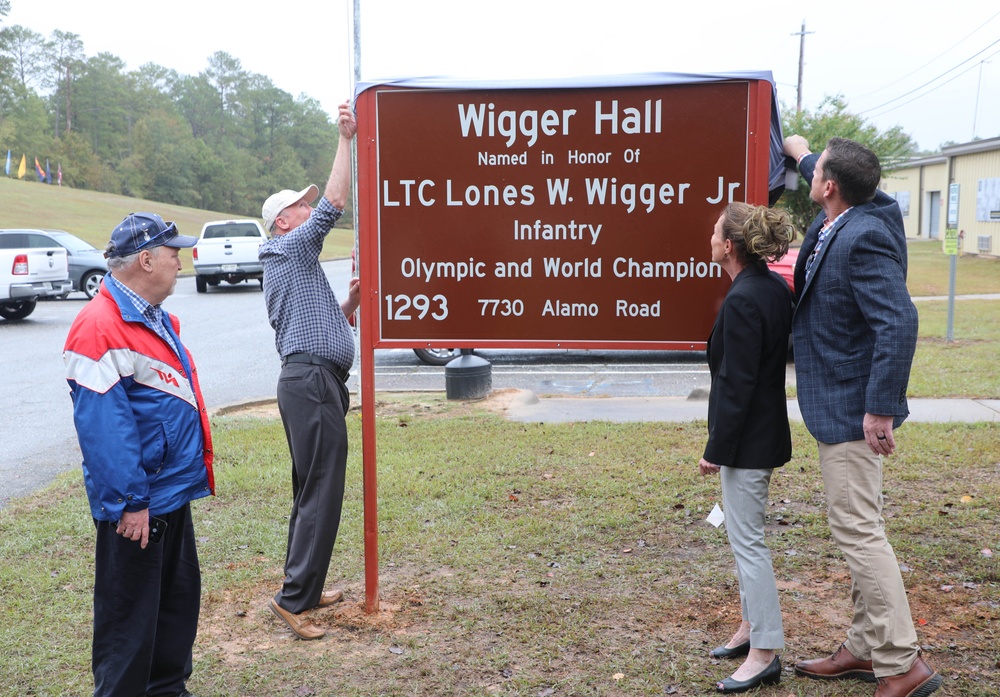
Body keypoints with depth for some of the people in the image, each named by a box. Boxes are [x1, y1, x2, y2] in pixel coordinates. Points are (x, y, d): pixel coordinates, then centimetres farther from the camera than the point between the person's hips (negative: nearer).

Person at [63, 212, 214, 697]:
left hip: (173, 493, 10)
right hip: (138, 507, -10)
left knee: (179, 600, 20)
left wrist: (196, 470, 20)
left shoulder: (157, 318, 12)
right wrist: (129, 502, -22)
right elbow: (102, 427, -23)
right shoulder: (100, 325, -19)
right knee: (131, 617, 4)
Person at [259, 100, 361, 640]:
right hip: (313, 380, -11)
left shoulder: (295, 266, 27)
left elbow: (321, 327, 28)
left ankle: (304, 588, 22)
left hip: (308, 382, 11)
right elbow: (335, 202, -13)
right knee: (320, 492, -10)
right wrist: (346, 139, -8)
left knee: (312, 491, 14)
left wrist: (350, 303, 13)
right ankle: (293, 597, -7)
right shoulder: (290, 249, -3)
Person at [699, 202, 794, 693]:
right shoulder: (776, 288, 6)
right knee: (745, 535, 20)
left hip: (747, 440, -10)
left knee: (746, 541, 0)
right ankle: (752, 626, 32)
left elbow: (736, 386, -21)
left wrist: (716, 450, -15)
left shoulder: (741, 302, -22)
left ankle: (765, 652, 10)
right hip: (767, 433, 10)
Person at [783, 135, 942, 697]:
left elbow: (899, 323, -29)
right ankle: (867, 649, 27)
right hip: (838, 406, 10)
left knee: (858, 530, -5)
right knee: (860, 530, 15)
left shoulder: (864, 239, -22)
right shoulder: (842, 221, 5)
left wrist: (880, 409, -28)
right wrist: (801, 151, 44)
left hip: (850, 411, -10)